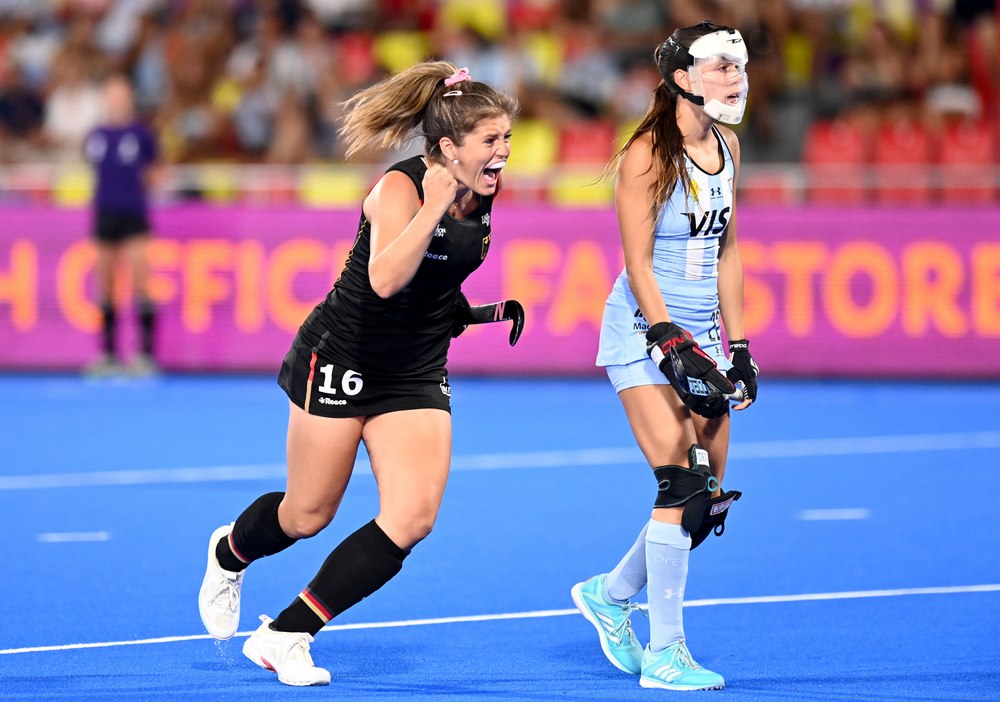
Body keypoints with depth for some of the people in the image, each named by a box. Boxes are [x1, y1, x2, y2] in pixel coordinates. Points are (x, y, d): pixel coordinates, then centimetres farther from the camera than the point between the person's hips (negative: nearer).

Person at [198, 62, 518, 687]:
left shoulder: (484, 190, -1)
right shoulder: (401, 187, -22)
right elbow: (386, 278, -38)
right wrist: (435, 205, -40)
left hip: (417, 376, 6)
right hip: (342, 360, -6)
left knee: (413, 518, -14)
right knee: (308, 515, 7)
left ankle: (285, 636, -5)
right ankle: (230, 552, 45)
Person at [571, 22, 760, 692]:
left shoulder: (726, 147, 8)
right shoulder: (648, 156, -14)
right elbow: (639, 263, -16)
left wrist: (737, 346, 11)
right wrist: (672, 345, -23)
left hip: (699, 339, 7)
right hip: (644, 335, -7)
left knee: (711, 502, 5)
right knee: (683, 487, -15)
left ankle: (611, 593, 28)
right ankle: (665, 653, -8)